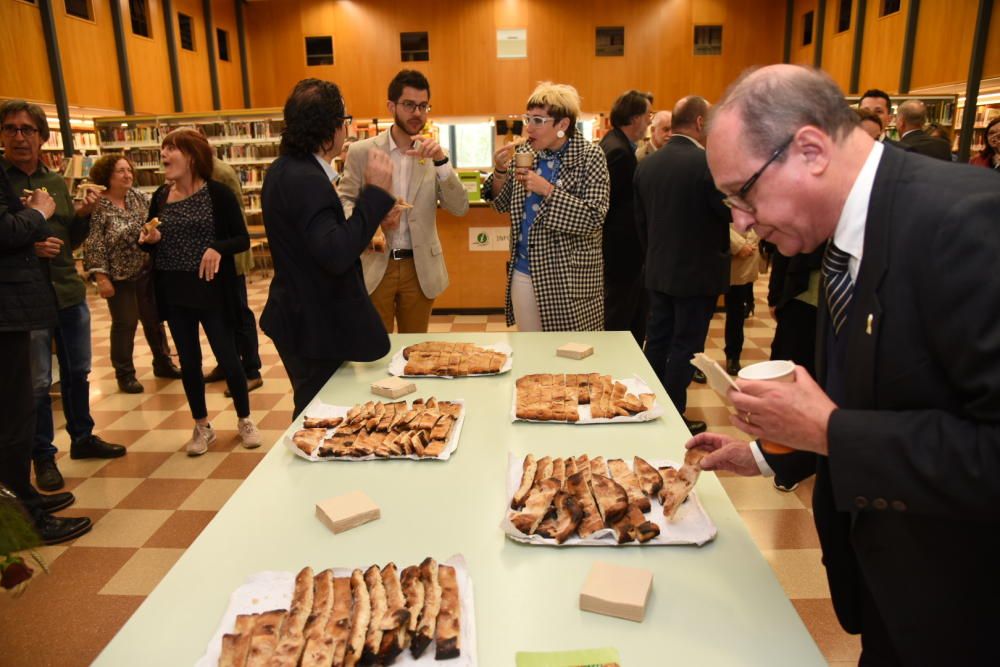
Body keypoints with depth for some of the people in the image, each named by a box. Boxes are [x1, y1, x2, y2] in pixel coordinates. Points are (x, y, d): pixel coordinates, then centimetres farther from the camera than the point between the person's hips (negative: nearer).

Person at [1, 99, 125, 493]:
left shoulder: (56, 181, 9)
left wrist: (83, 214, -4)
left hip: (69, 291, 5)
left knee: (78, 372, 15)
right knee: (37, 383, 4)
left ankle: (82, 438, 31)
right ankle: (43, 456, 19)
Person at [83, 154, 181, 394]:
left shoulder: (140, 198, 3)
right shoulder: (97, 207, -12)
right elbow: (93, 246, -14)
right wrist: (101, 277, -16)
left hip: (147, 271, 5)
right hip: (120, 276, -5)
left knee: (154, 319, 15)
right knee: (125, 324, 4)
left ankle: (163, 363, 30)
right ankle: (125, 374, 17)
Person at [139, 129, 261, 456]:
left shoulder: (217, 192, -8)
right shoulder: (160, 196, 5)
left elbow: (243, 239, -8)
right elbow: (151, 244, 14)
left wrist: (218, 248, -26)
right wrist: (149, 238, -9)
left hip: (211, 291, -4)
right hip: (174, 294, 5)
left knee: (227, 356, 4)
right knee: (188, 361, 12)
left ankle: (244, 420, 23)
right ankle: (202, 426, 27)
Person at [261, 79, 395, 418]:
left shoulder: (286, 169, 8)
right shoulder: (307, 181, -24)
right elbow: (336, 256, -35)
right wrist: (376, 193, -31)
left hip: (299, 318, 10)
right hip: (315, 327, -10)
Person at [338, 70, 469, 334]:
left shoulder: (434, 154, 3)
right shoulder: (362, 151, -2)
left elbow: (460, 208, -6)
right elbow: (343, 201, 0)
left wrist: (441, 160, -19)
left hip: (421, 268, 2)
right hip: (373, 267, -2)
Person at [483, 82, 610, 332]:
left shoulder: (590, 157, -9)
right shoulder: (524, 153, 5)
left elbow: (594, 218, -17)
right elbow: (504, 205, 11)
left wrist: (548, 190, -23)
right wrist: (500, 172, -7)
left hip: (569, 278, -5)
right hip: (523, 273, 5)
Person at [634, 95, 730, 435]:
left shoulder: (647, 164, 3)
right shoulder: (708, 162, -18)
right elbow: (735, 211, -15)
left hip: (658, 270, 7)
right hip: (697, 273, -6)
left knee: (657, 341, 15)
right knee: (685, 346, 4)